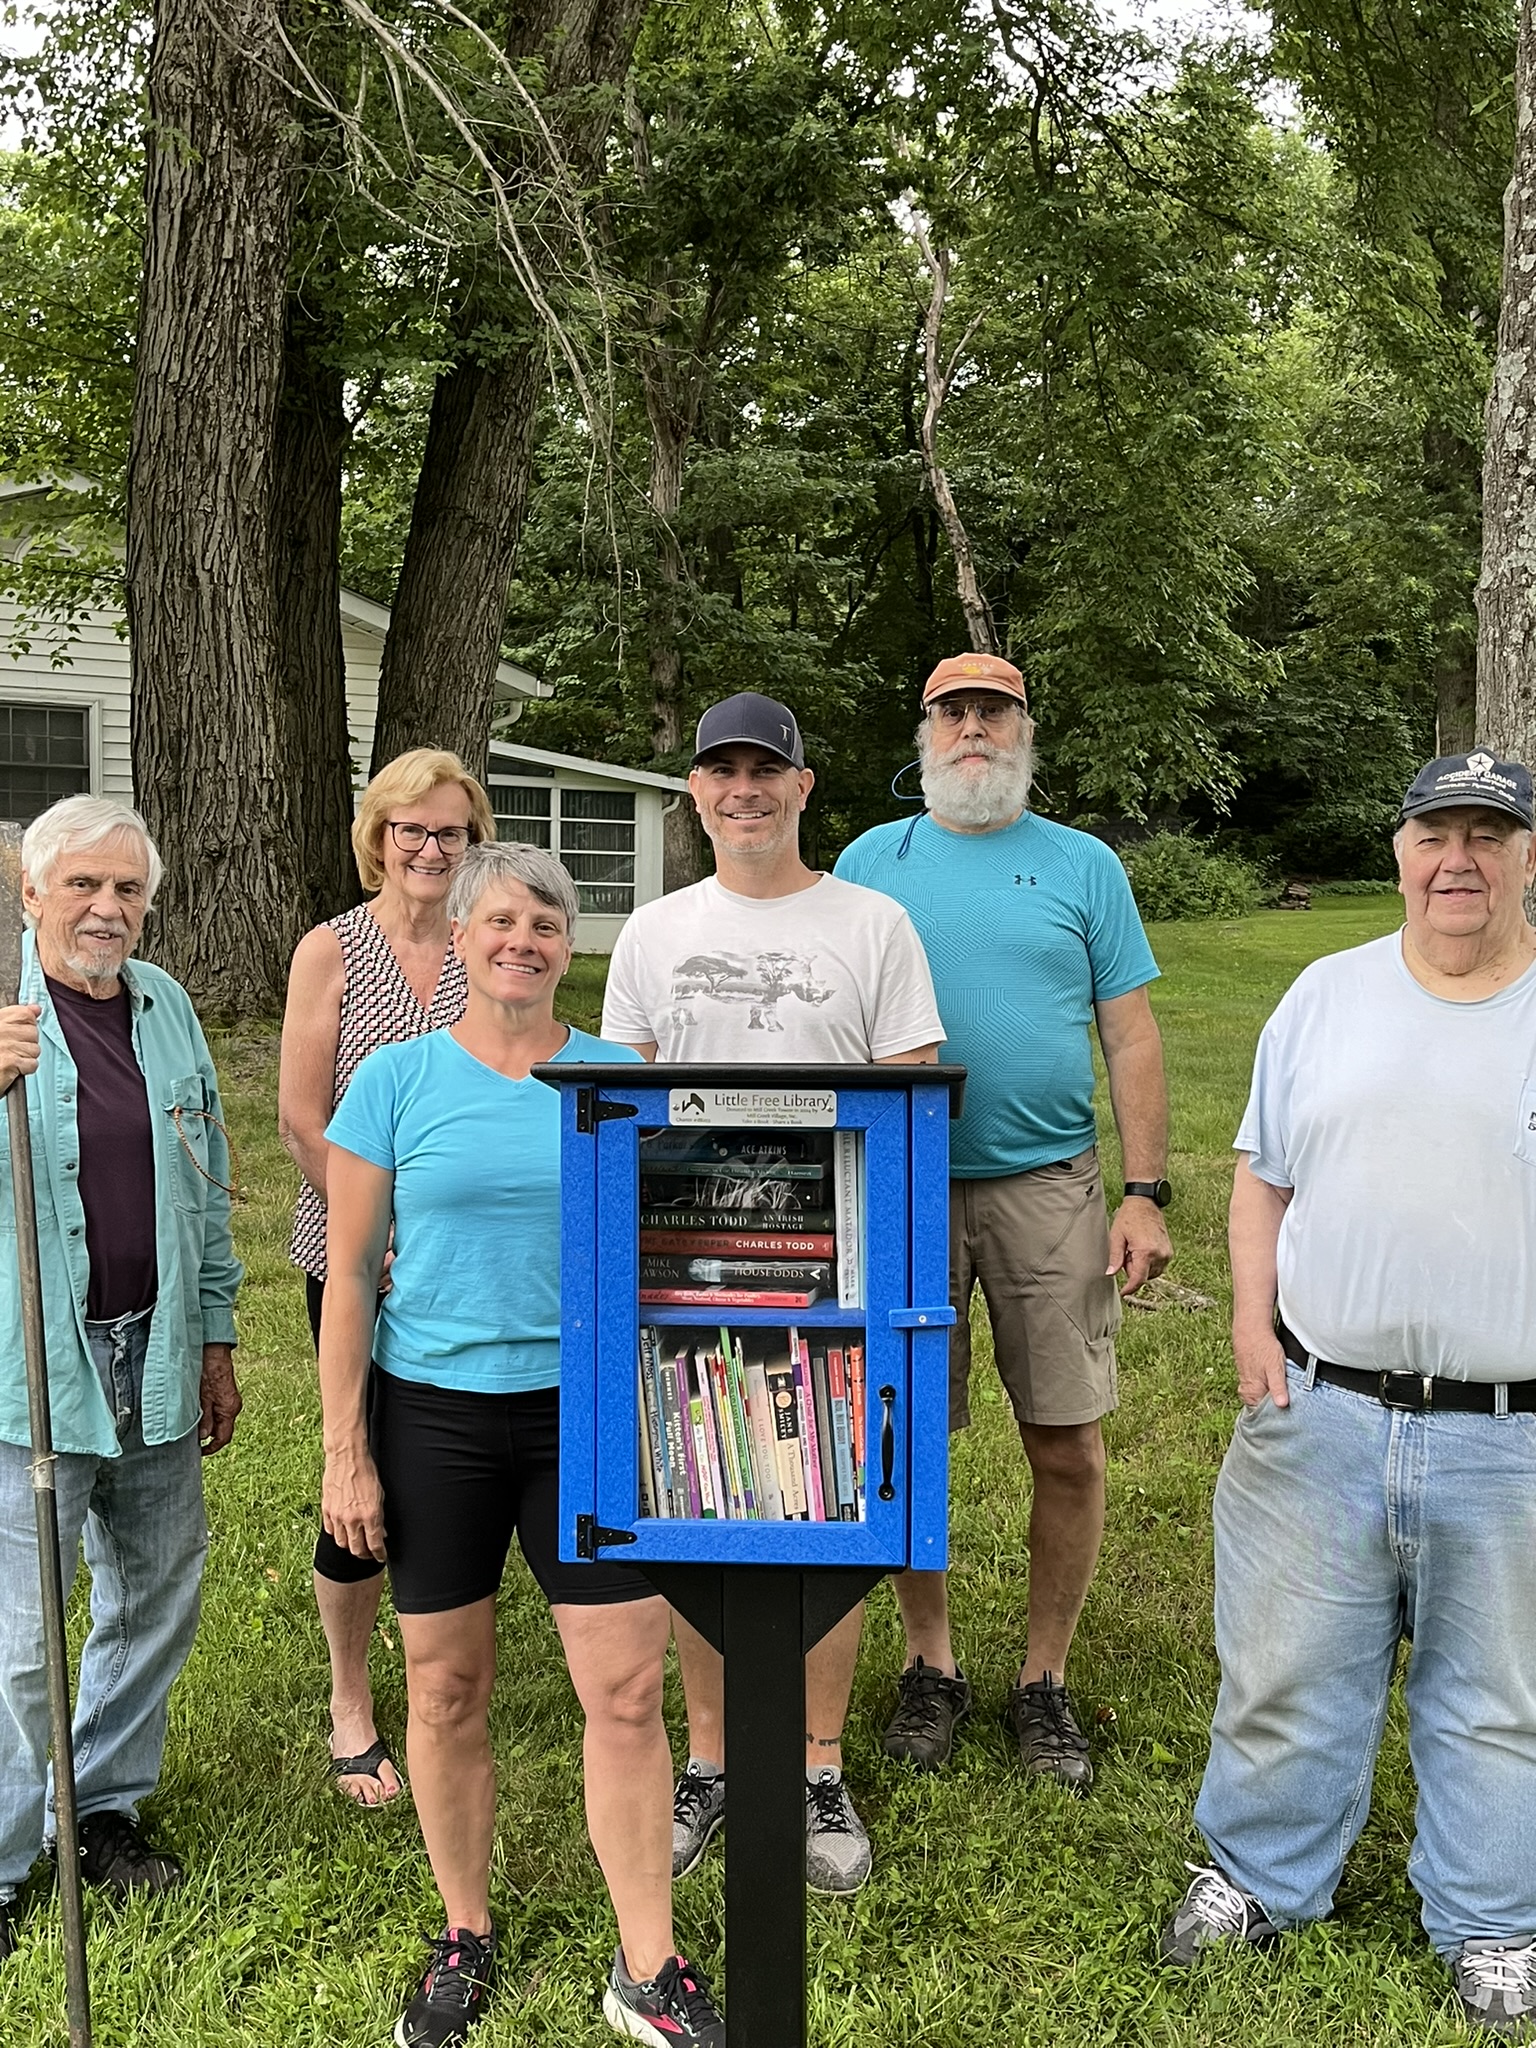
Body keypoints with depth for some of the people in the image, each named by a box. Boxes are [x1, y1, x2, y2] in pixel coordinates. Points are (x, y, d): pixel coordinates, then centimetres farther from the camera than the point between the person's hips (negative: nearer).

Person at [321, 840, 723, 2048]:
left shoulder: (617, 1077, 1)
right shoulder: (399, 1079, -3)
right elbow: (349, 1276, -1)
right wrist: (347, 1453, -4)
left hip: (584, 1409, 1)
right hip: (434, 1415, 0)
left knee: (628, 1690, 1)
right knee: (447, 1692, 11)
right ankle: (465, 1937, 33)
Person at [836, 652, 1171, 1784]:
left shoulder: (1083, 865, 6)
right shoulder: (871, 861, 8)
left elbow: (1133, 1039, 4)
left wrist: (1146, 1194, -4)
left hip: (1048, 1188, 0)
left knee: (1069, 1447, 2)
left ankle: (1046, 1678, 21)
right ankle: (932, 1663, 26)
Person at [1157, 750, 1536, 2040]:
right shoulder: (1328, 995, 6)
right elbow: (1263, 1174, 10)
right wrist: (1254, 1320, 0)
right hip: (1320, 1409, 2)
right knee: (1287, 1667, 13)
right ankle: (1260, 1878, 34)